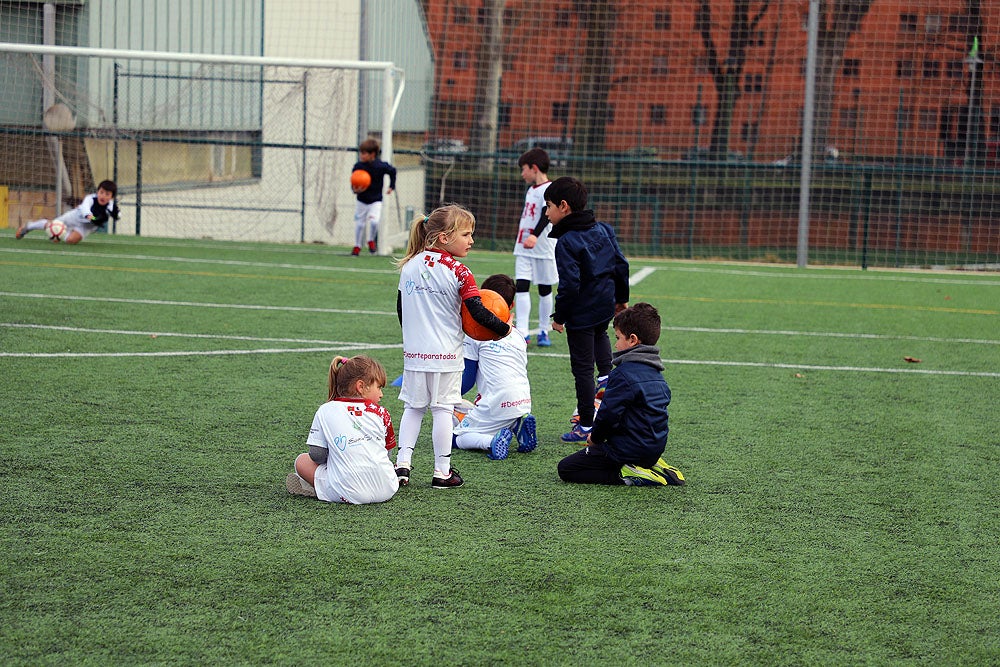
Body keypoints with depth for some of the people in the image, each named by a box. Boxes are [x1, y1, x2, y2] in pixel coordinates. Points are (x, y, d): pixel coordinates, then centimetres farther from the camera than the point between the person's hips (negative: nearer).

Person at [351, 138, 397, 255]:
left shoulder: (381, 166, -15)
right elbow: (354, 184, -12)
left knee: (374, 221, -20)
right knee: (359, 224, 10)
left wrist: (391, 186, 8)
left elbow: (392, 171, 6)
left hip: (376, 200, -2)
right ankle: (357, 247, 28)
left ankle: (371, 241, 9)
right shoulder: (358, 166, -13)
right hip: (361, 200, 2)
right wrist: (355, 189, -34)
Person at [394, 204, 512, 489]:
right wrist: (503, 328, -1)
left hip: (414, 354, 5)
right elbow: (477, 312, -16)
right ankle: (442, 472, 7)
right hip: (446, 355, -4)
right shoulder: (458, 272, -13)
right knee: (442, 409, 2)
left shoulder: (410, 265, 5)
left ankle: (402, 464, 7)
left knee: (413, 407, 14)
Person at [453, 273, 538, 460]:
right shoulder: (518, 335, 18)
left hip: (497, 406, -6)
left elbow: (467, 379, -1)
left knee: (457, 438, 6)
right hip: (523, 403, 6)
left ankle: (491, 441, -22)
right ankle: (518, 427, 2)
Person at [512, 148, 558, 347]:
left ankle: (544, 332, 14)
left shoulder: (549, 190, -11)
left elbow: (547, 214, -26)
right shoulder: (531, 190, 15)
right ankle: (523, 332, -12)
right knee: (521, 286, -6)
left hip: (543, 248, -7)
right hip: (523, 249, 7)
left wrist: (535, 235, -40)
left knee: (544, 290, 5)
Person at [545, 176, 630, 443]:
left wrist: (559, 317, -13)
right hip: (605, 305, 8)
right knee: (600, 334, 42)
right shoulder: (603, 230, 3)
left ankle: (586, 426, 7)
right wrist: (621, 298, 21)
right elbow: (621, 264, 9)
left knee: (583, 368, 1)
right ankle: (606, 377, 30)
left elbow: (569, 284, -23)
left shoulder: (567, 242, -20)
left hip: (581, 312, -7)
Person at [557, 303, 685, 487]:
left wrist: (595, 437, 2)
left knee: (566, 468, -3)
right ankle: (652, 466, 10)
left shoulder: (623, 374, -18)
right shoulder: (656, 373, 10)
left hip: (629, 449, -9)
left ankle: (625, 475, -14)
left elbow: (608, 414, -19)